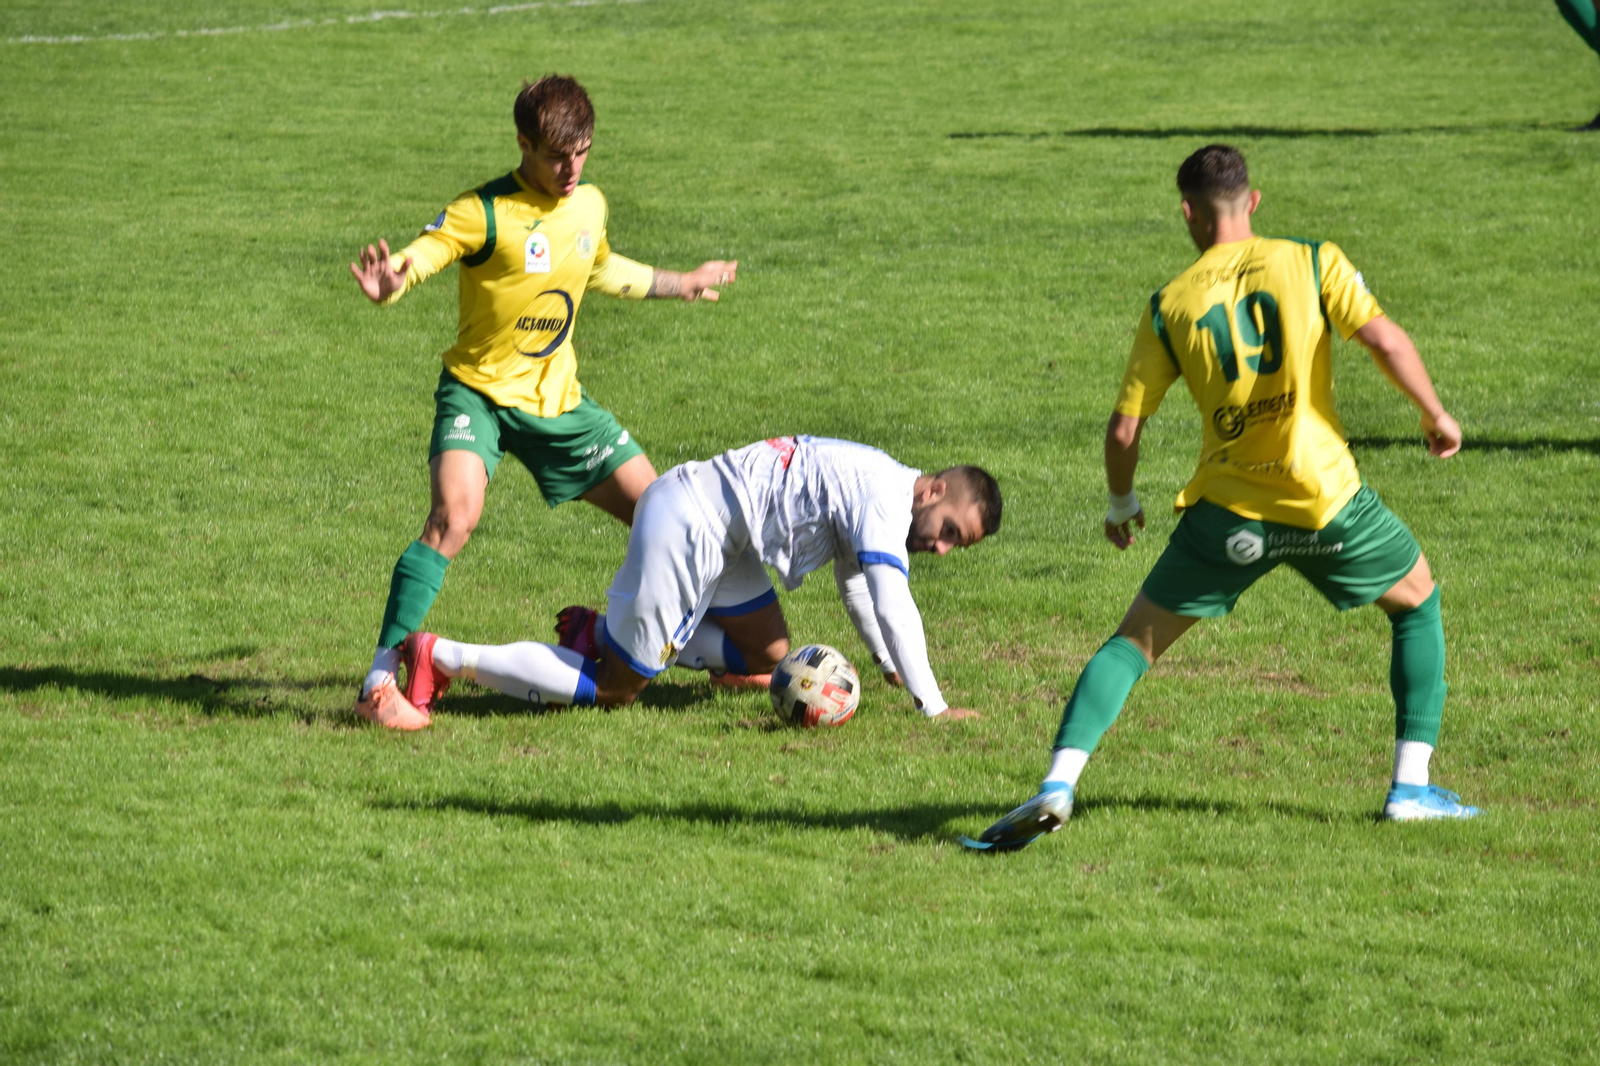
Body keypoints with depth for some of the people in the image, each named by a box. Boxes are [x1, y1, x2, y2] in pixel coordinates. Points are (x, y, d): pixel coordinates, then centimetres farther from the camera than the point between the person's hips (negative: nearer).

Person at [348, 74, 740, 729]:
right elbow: (409, 263, -26)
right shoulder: (485, 213, -17)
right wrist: (387, 284, -50)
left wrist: (681, 284, 37)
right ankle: (380, 682, -27)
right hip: (480, 392, -6)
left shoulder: (590, 205, 4)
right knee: (454, 515, -30)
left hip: (558, 399, 6)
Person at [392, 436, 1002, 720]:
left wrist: (889, 662, 23)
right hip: (689, 529, -10)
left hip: (715, 533, 10)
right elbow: (892, 604, -24)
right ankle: (444, 659, -4)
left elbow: (855, 582, 30)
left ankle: (599, 633, 19)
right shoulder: (887, 499, -16)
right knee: (615, 690, -4)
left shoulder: (876, 488, 15)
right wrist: (931, 706, -22)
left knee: (768, 656, 21)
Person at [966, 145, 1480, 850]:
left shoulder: (1170, 305, 3)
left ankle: (1058, 785, -6)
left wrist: (1121, 503, 21)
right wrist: (1436, 416, 4)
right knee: (1418, 601, 25)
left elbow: (1124, 429, 3)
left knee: (1135, 640, 13)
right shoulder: (1312, 263, -1)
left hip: (1227, 513, 1)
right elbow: (1385, 342, -12)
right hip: (1326, 500, -1)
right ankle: (1411, 786, 16)